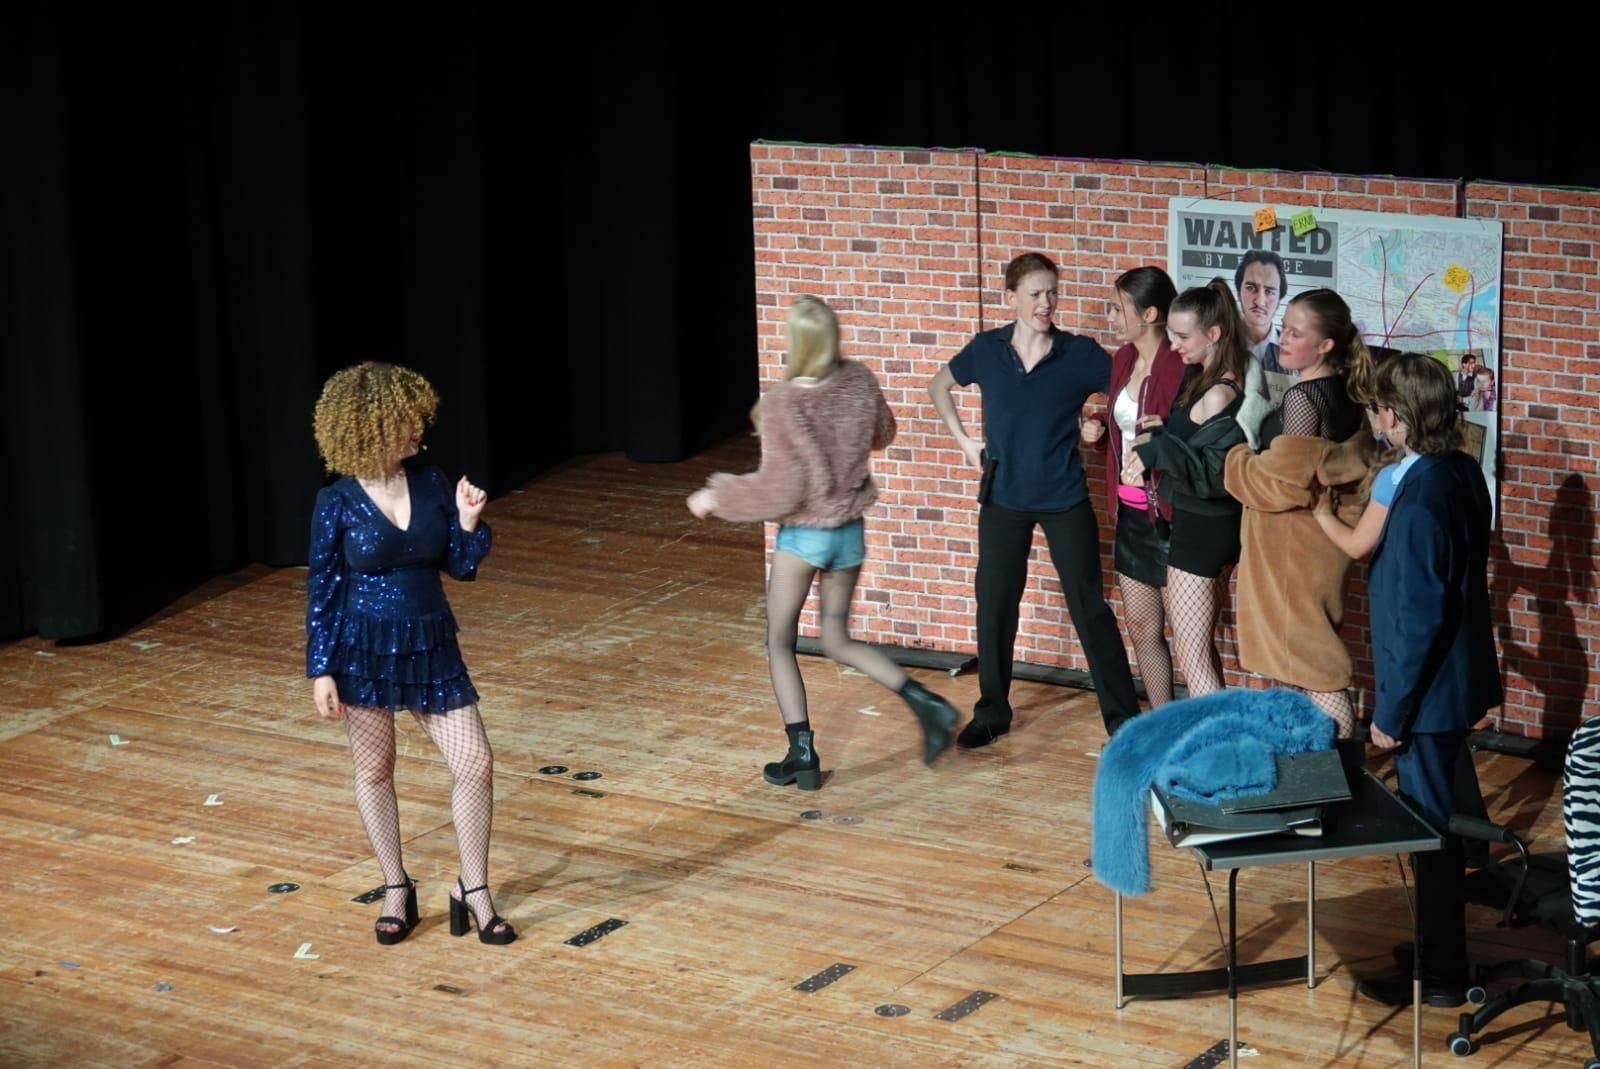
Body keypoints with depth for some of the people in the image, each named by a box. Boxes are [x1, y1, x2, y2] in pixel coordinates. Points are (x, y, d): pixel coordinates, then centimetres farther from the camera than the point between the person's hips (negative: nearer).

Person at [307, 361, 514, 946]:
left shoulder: (432, 484, -1)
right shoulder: (337, 503, -10)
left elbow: (462, 566, 6)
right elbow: (322, 589, -5)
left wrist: (469, 522, -12)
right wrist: (321, 669, -8)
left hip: (431, 646, 3)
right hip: (364, 649, -3)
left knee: (476, 763, -3)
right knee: (374, 770, 9)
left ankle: (473, 892, 11)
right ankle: (396, 891, 26)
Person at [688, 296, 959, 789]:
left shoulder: (784, 404, -23)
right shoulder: (859, 381, -6)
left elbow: (780, 491, -21)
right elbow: (882, 434, 14)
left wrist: (716, 498, -9)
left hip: (802, 535, -5)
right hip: (850, 530, 6)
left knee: (780, 642, 12)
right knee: (838, 641, 19)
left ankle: (802, 755, 7)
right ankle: (927, 703, 3)